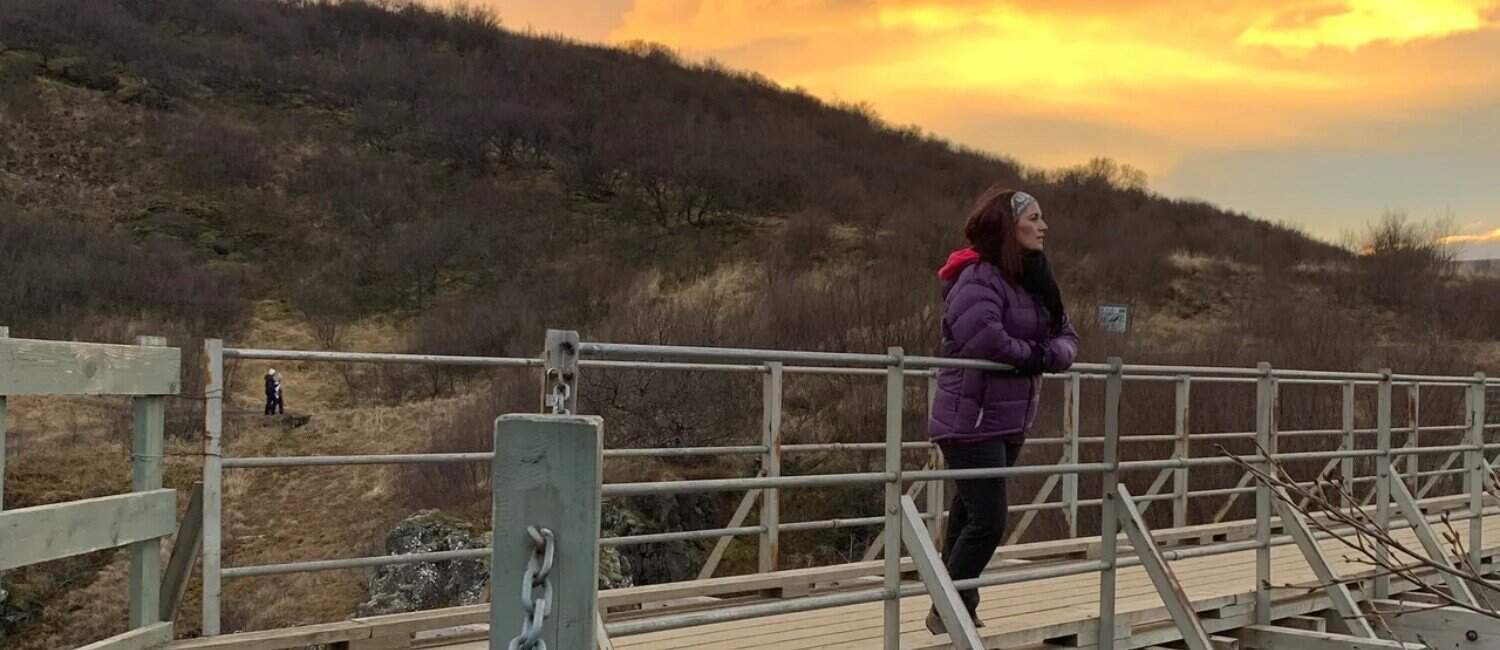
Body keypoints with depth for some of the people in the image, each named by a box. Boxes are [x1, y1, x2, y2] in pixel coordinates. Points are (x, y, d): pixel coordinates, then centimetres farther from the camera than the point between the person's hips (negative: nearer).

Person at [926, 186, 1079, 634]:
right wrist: (1031, 353, -14)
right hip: (972, 421, -9)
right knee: (987, 521, -10)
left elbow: (1067, 337, 11)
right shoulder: (978, 277, -17)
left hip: (1010, 422, 9)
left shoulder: (1034, 280, 12)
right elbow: (984, 338, -31)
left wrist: (1049, 355, -12)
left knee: (969, 516, 16)